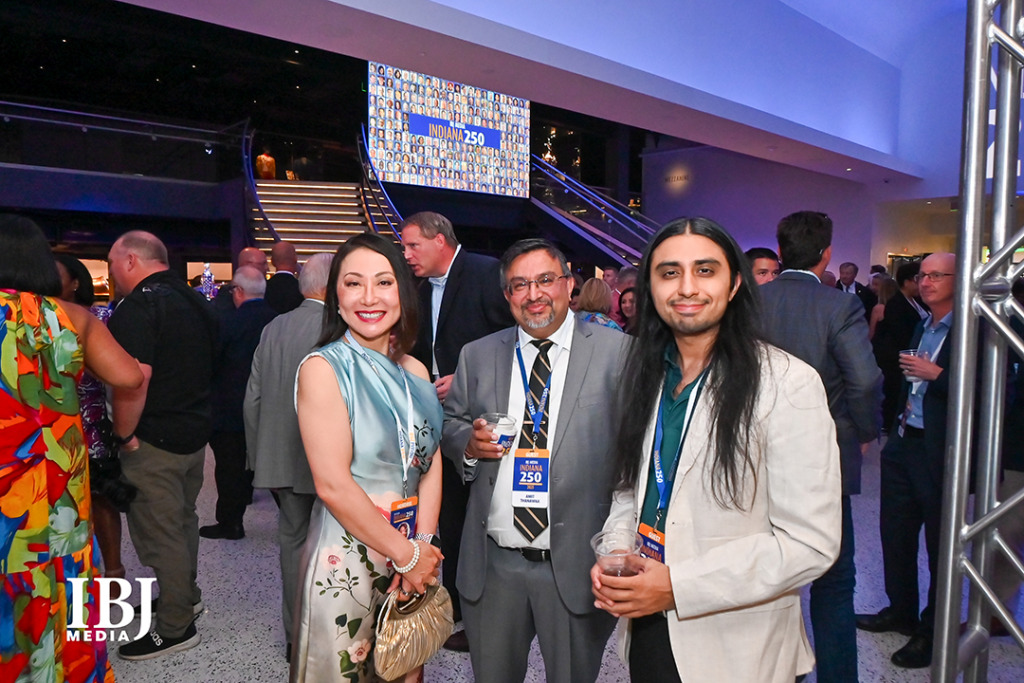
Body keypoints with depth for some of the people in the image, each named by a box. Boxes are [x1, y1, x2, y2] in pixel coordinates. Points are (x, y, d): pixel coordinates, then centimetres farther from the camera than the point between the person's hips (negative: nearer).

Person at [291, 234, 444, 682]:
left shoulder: (415, 371, 5)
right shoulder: (322, 369, -13)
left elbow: (431, 464, 3)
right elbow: (333, 485, -18)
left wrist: (423, 545, -10)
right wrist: (406, 554, -14)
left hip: (415, 551, 5)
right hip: (347, 559, -5)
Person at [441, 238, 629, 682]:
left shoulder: (616, 351, -5)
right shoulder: (478, 355, 6)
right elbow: (449, 424, 14)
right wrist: (468, 442, -9)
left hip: (576, 563, -2)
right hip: (492, 564, 3)